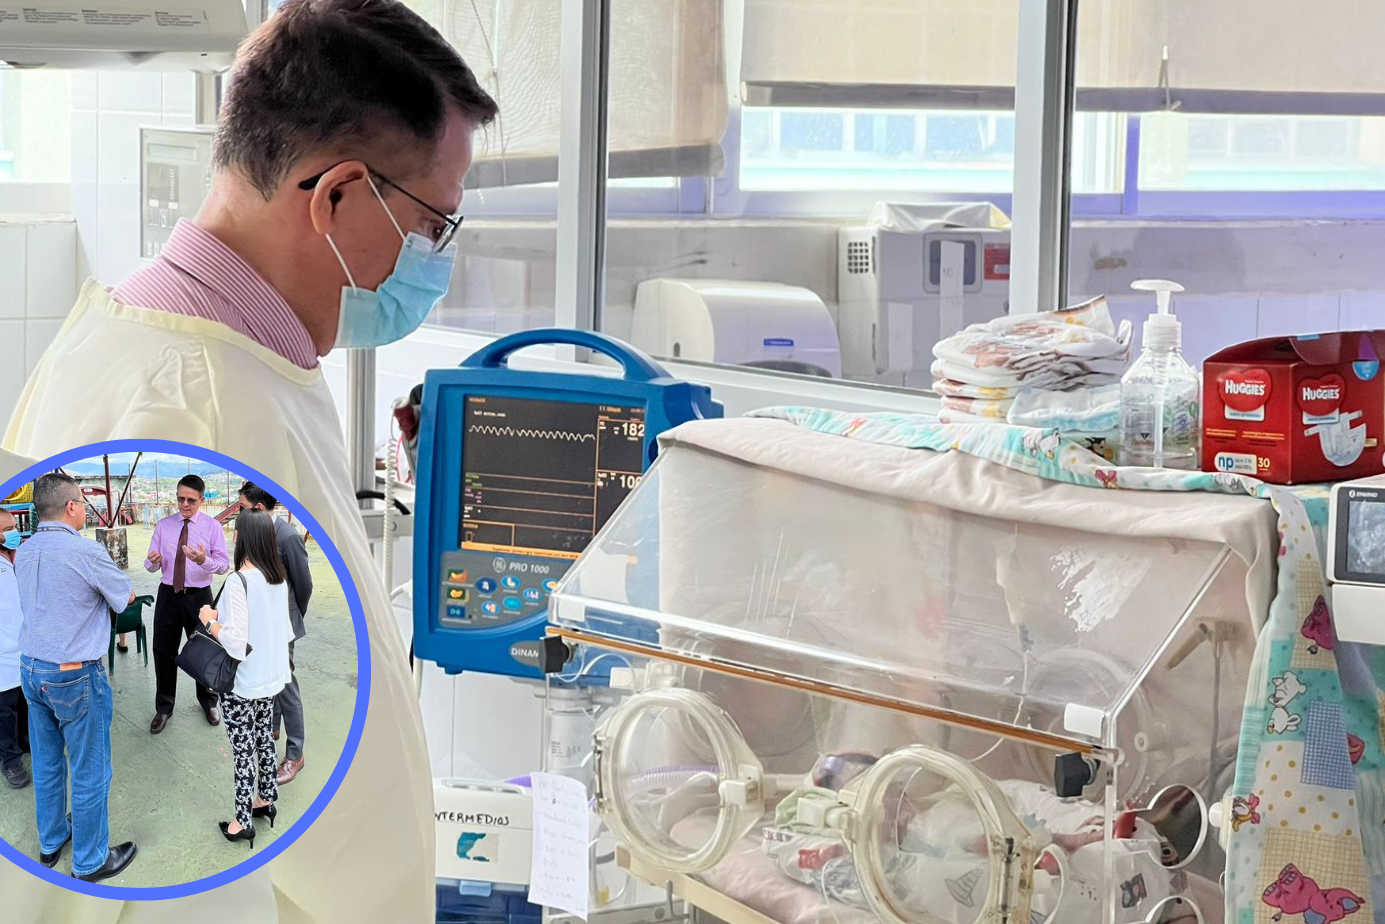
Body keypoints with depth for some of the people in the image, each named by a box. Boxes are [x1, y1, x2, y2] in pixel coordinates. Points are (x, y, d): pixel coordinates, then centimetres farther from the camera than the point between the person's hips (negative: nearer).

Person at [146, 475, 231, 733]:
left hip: (198, 596, -2)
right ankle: (163, 708, 24)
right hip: (168, 595, 2)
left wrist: (204, 560, -34)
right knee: (163, 652, 8)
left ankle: (208, 702, 34)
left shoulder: (212, 526, -7)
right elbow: (151, 566, -1)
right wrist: (153, 562, -25)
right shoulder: (164, 525, 1)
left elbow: (224, 565, -13)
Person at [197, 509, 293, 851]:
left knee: (243, 749, 3)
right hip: (271, 677, 7)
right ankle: (266, 800, 36)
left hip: (243, 683, -7)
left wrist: (209, 620, -13)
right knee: (263, 738, 22)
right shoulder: (279, 579, 0)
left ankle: (243, 822, 12)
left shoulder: (238, 582, -24)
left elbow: (237, 644, -27)